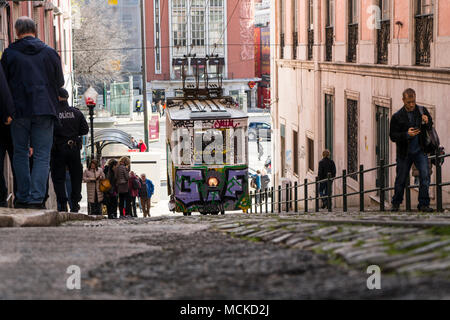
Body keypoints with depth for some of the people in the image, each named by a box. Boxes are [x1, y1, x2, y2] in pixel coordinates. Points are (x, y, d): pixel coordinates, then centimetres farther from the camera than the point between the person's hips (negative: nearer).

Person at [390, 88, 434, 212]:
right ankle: (396, 203, 25)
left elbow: (431, 127, 15)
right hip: (404, 153, -1)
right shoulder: (397, 116, -5)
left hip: (420, 151, 1)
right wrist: (407, 134, -23)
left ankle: (423, 204, -6)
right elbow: (392, 136, -6)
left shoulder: (422, 111, 2)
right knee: (401, 179, 8)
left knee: (425, 175, -12)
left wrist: (427, 122, -10)